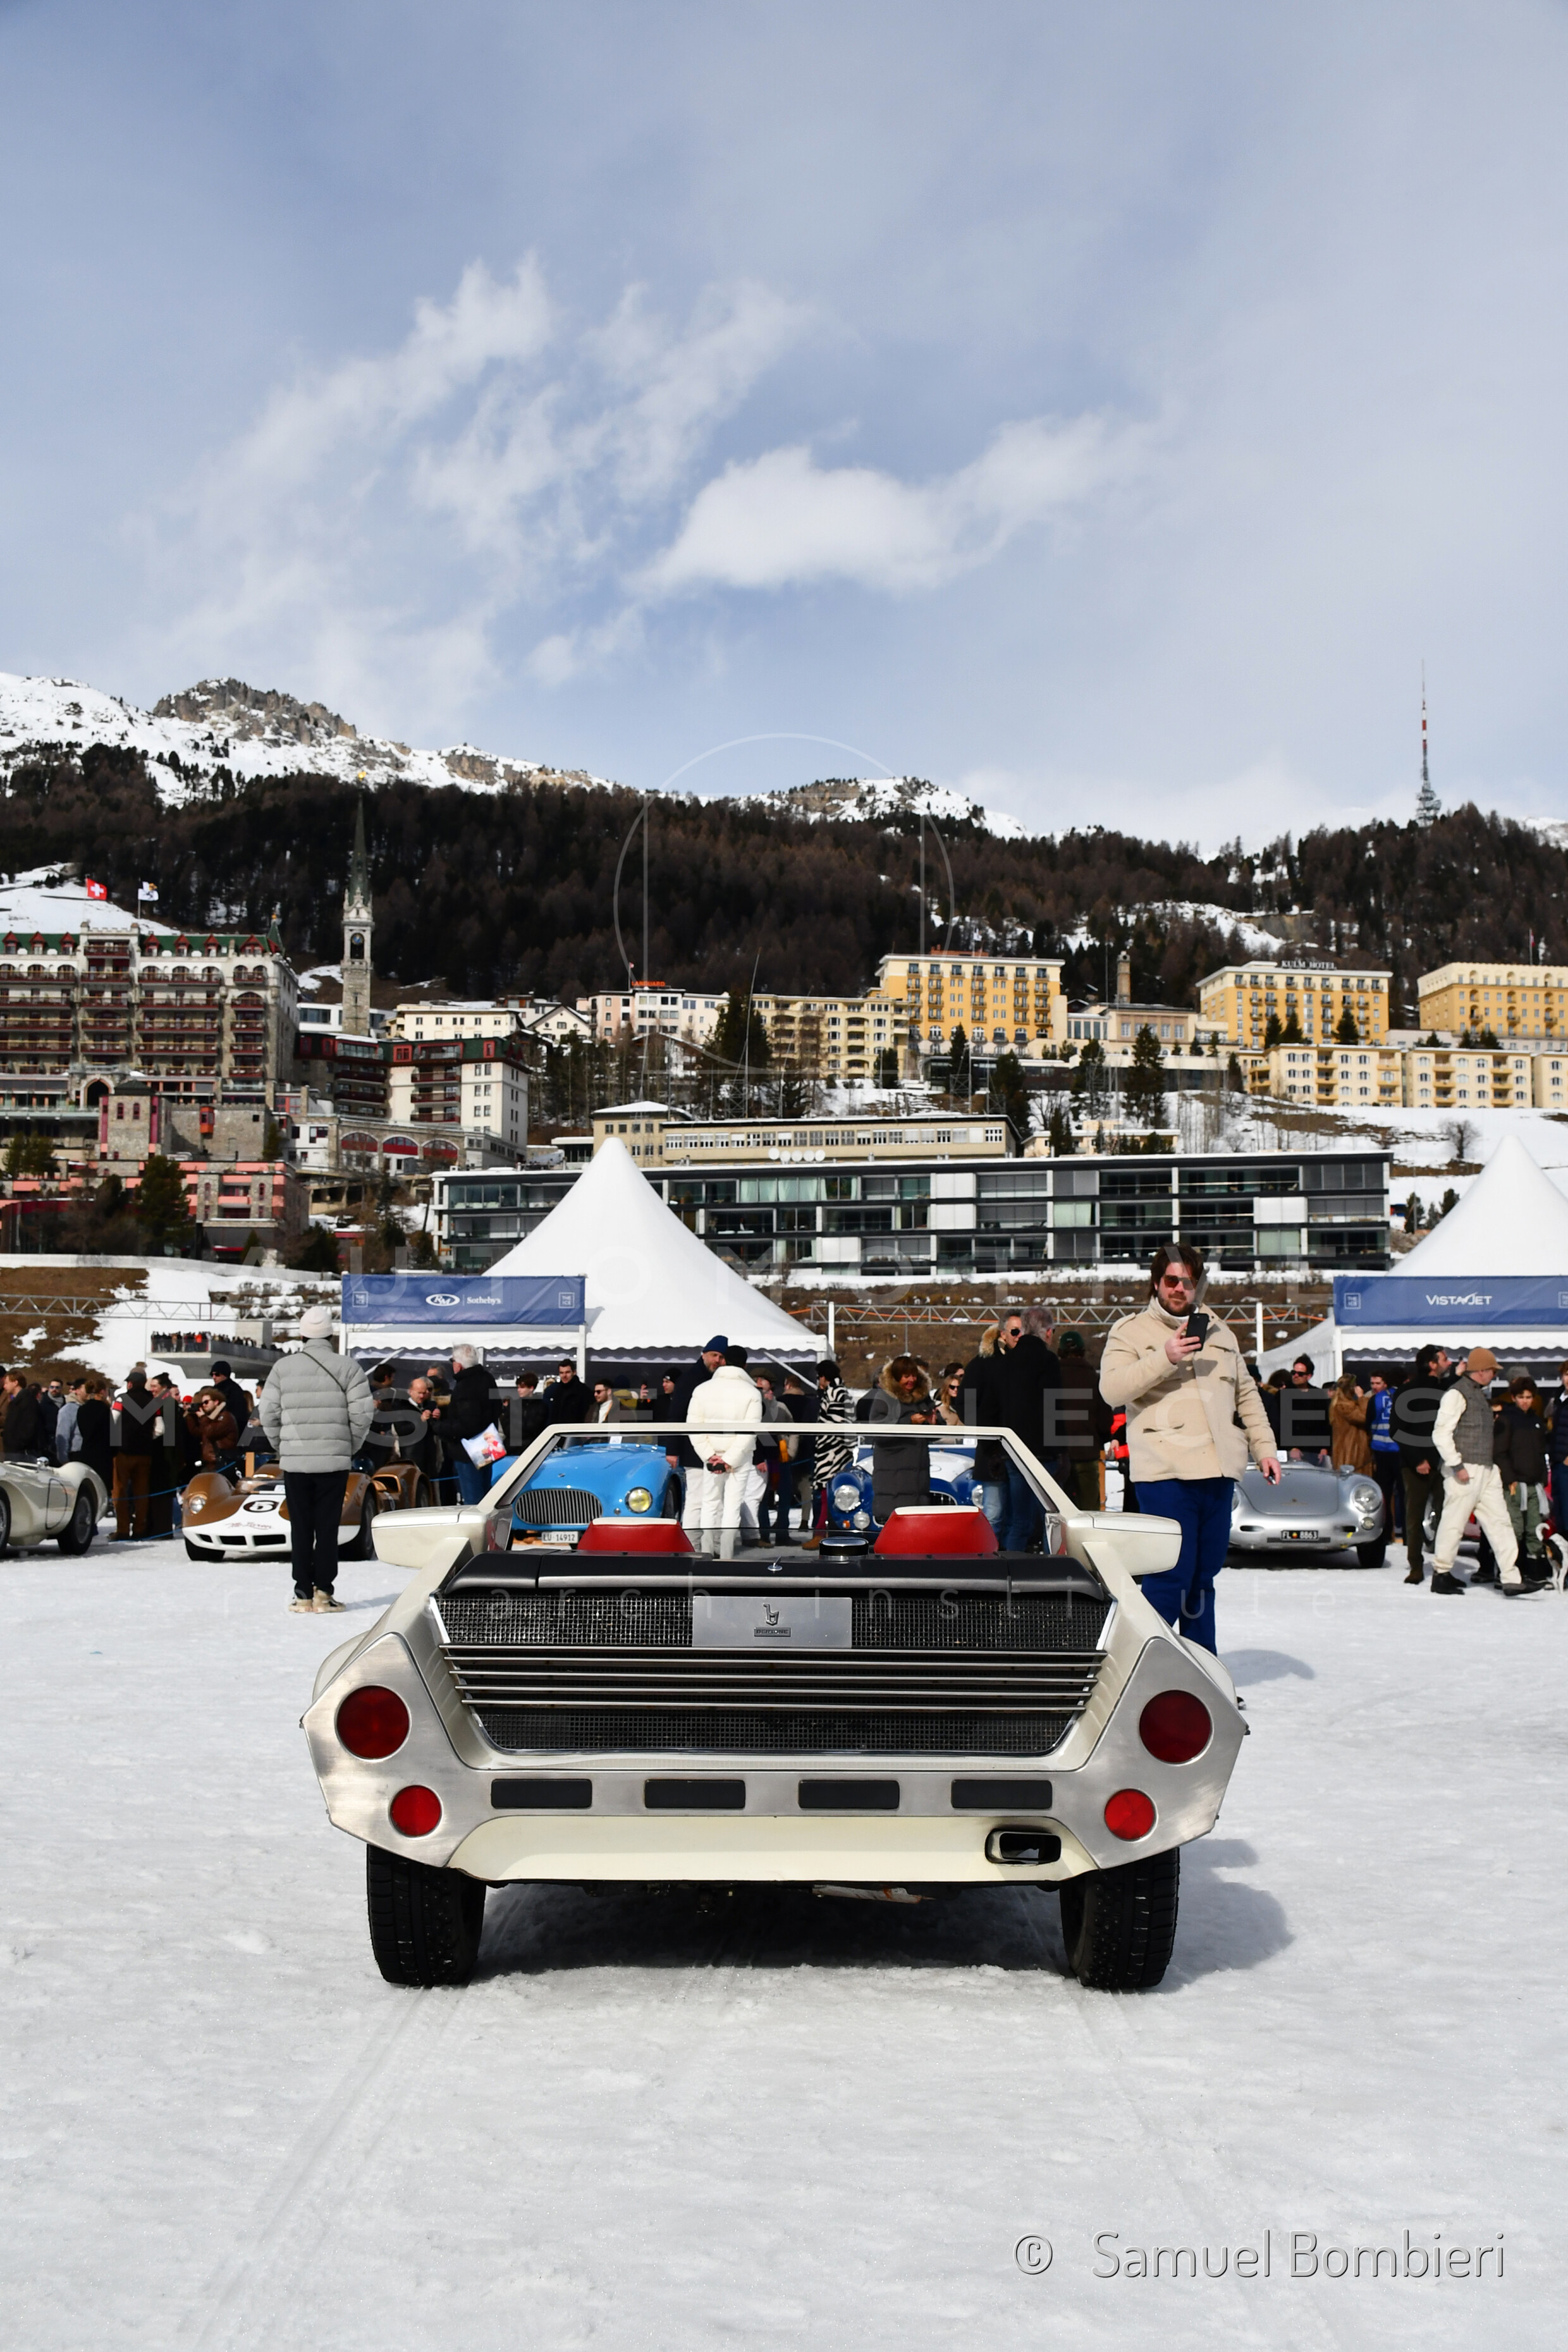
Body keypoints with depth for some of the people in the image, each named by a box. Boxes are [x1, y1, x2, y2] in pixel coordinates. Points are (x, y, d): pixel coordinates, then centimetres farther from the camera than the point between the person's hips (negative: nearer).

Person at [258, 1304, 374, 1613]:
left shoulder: (283, 1367, 2)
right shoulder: (348, 1367, -2)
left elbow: (268, 1413, 0)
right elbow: (362, 1413, -7)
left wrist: (282, 1448, 13)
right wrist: (350, 1448, 8)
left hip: (294, 1461, 1)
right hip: (334, 1460, -1)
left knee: (300, 1527, 7)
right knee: (327, 1527, 4)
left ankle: (303, 1593, 7)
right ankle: (323, 1591, 2)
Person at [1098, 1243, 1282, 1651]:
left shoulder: (1218, 1333, 20)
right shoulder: (1132, 1331, 3)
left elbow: (1246, 1395, 26)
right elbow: (1112, 1388, -12)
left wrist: (1264, 1447, 17)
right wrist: (1165, 1358, -20)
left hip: (1219, 1473, 6)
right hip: (1165, 1474, -6)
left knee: (1204, 1576, 11)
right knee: (1172, 1575, -12)